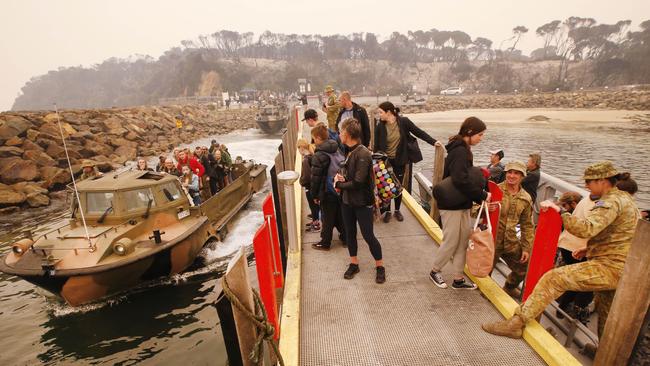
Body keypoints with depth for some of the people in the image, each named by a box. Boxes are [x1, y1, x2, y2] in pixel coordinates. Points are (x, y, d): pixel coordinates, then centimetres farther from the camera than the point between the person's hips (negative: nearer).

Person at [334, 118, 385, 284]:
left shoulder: (363, 154, -22)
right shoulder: (350, 151, 3)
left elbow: (358, 182, -25)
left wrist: (338, 184, -12)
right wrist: (341, 177, -7)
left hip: (362, 202, -8)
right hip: (348, 201, 8)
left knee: (368, 236, 4)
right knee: (350, 233, 16)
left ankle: (380, 266, 25)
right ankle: (354, 264, 33)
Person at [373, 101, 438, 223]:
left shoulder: (403, 121, -12)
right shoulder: (380, 127, -8)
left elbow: (419, 132, -7)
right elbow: (376, 146, -4)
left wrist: (433, 142, -14)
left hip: (399, 160, 0)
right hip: (385, 160, 0)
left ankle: (397, 210, 30)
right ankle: (387, 211, 24)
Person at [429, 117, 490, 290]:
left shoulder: (462, 149, 11)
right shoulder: (460, 152, -20)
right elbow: (461, 180, -31)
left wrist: (480, 194, 1)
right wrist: (482, 195, -19)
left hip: (462, 204, 10)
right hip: (452, 205, -10)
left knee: (463, 241, 14)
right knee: (451, 242, 4)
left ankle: (458, 279, 26)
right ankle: (435, 271, 26)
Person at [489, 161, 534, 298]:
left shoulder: (526, 199, 4)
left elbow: (527, 225, 9)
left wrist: (526, 248, 6)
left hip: (511, 242, 4)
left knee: (524, 267, 15)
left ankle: (510, 287, 43)